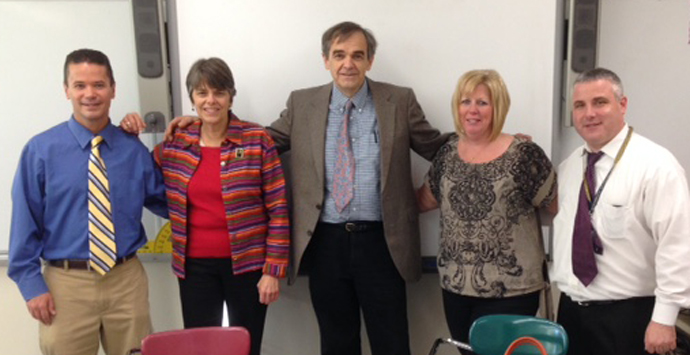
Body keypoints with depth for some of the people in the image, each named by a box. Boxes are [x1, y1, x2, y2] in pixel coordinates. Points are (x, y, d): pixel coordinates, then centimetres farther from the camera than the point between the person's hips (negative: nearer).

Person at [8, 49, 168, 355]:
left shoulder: (134, 149, 3)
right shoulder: (41, 150, -4)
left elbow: (165, 203, 7)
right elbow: (25, 222, -3)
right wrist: (32, 284, -6)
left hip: (127, 279, 2)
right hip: (66, 283, -2)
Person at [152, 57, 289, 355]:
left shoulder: (257, 140, -6)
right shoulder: (175, 145, 3)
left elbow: (278, 209, -6)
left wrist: (273, 270, -9)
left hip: (247, 263, -2)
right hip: (195, 266, 3)